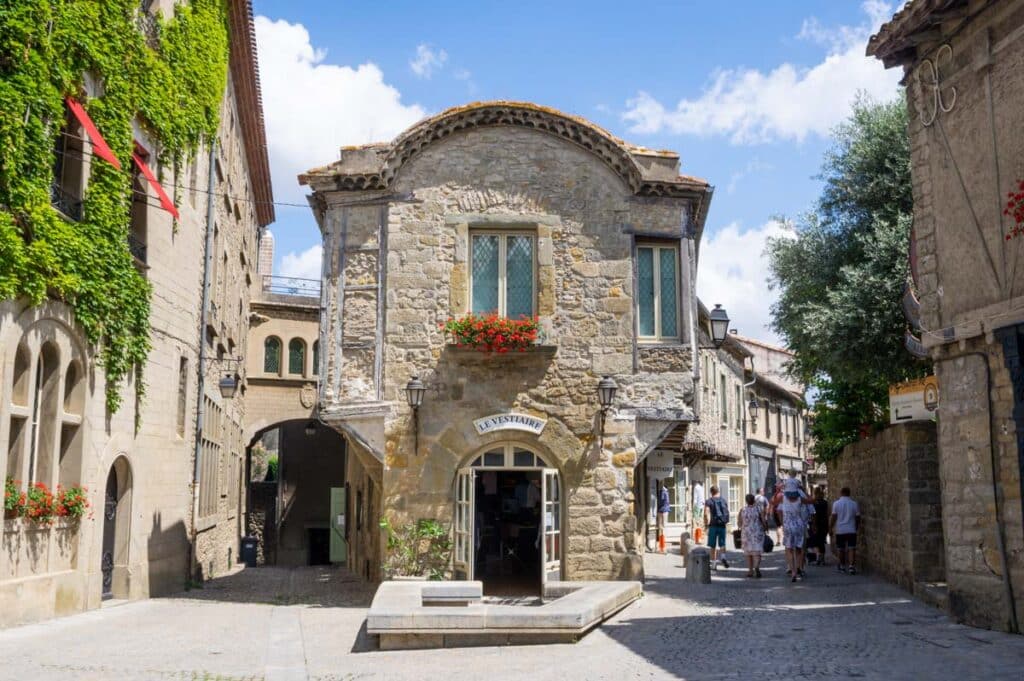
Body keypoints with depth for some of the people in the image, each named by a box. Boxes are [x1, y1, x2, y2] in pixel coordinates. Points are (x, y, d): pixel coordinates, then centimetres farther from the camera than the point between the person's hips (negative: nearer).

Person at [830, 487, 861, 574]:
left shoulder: (836, 503, -4)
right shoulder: (854, 504, 1)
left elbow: (833, 518, -6)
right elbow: (857, 518, 6)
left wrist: (830, 529, 1)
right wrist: (856, 527, 20)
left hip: (840, 530, 0)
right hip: (851, 530, 0)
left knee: (841, 549, 11)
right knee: (851, 548, -2)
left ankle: (842, 566, 22)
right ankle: (851, 565, -16)